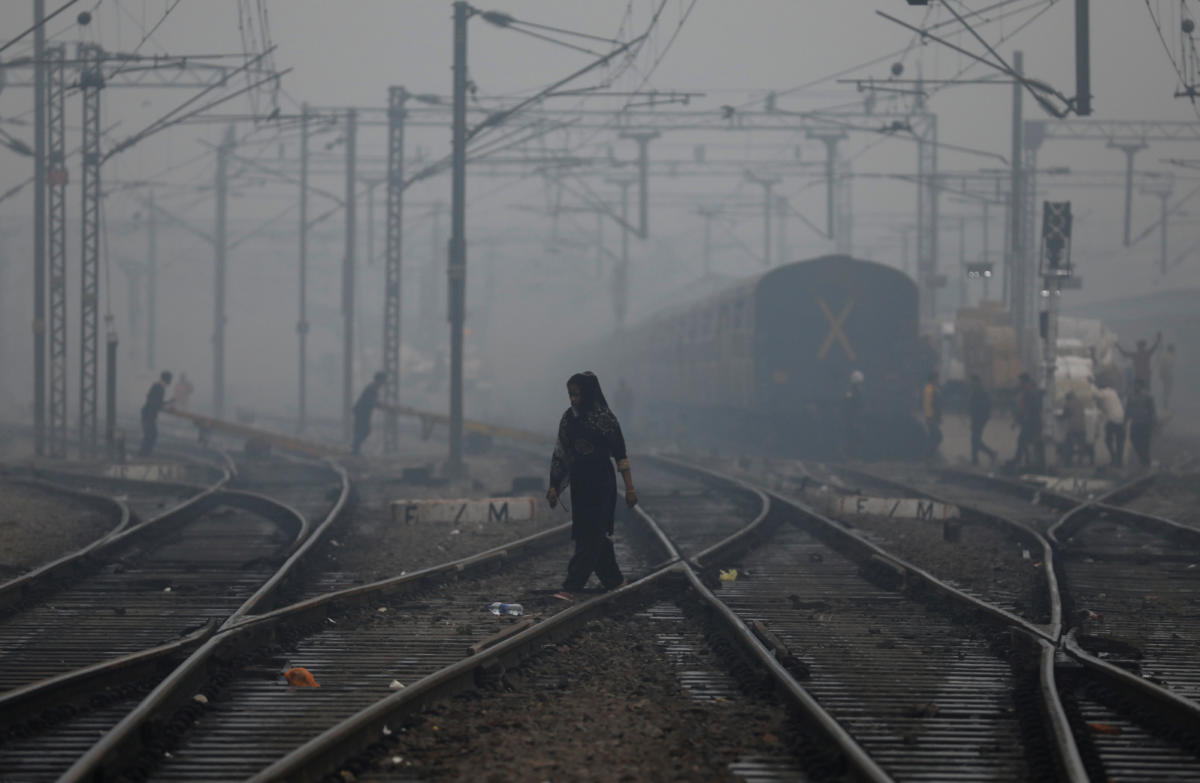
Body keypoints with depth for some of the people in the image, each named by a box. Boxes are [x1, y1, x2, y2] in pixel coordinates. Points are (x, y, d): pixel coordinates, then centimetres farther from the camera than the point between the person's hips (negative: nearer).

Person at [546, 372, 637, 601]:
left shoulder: (604, 418, -11)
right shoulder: (569, 417, 5)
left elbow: (620, 455, -9)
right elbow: (561, 453, 10)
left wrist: (629, 488, -10)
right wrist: (554, 486, 7)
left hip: (601, 484, -6)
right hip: (580, 483, 6)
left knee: (590, 536, -8)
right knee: (596, 535, 11)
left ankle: (571, 588, -13)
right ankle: (614, 580, 25)